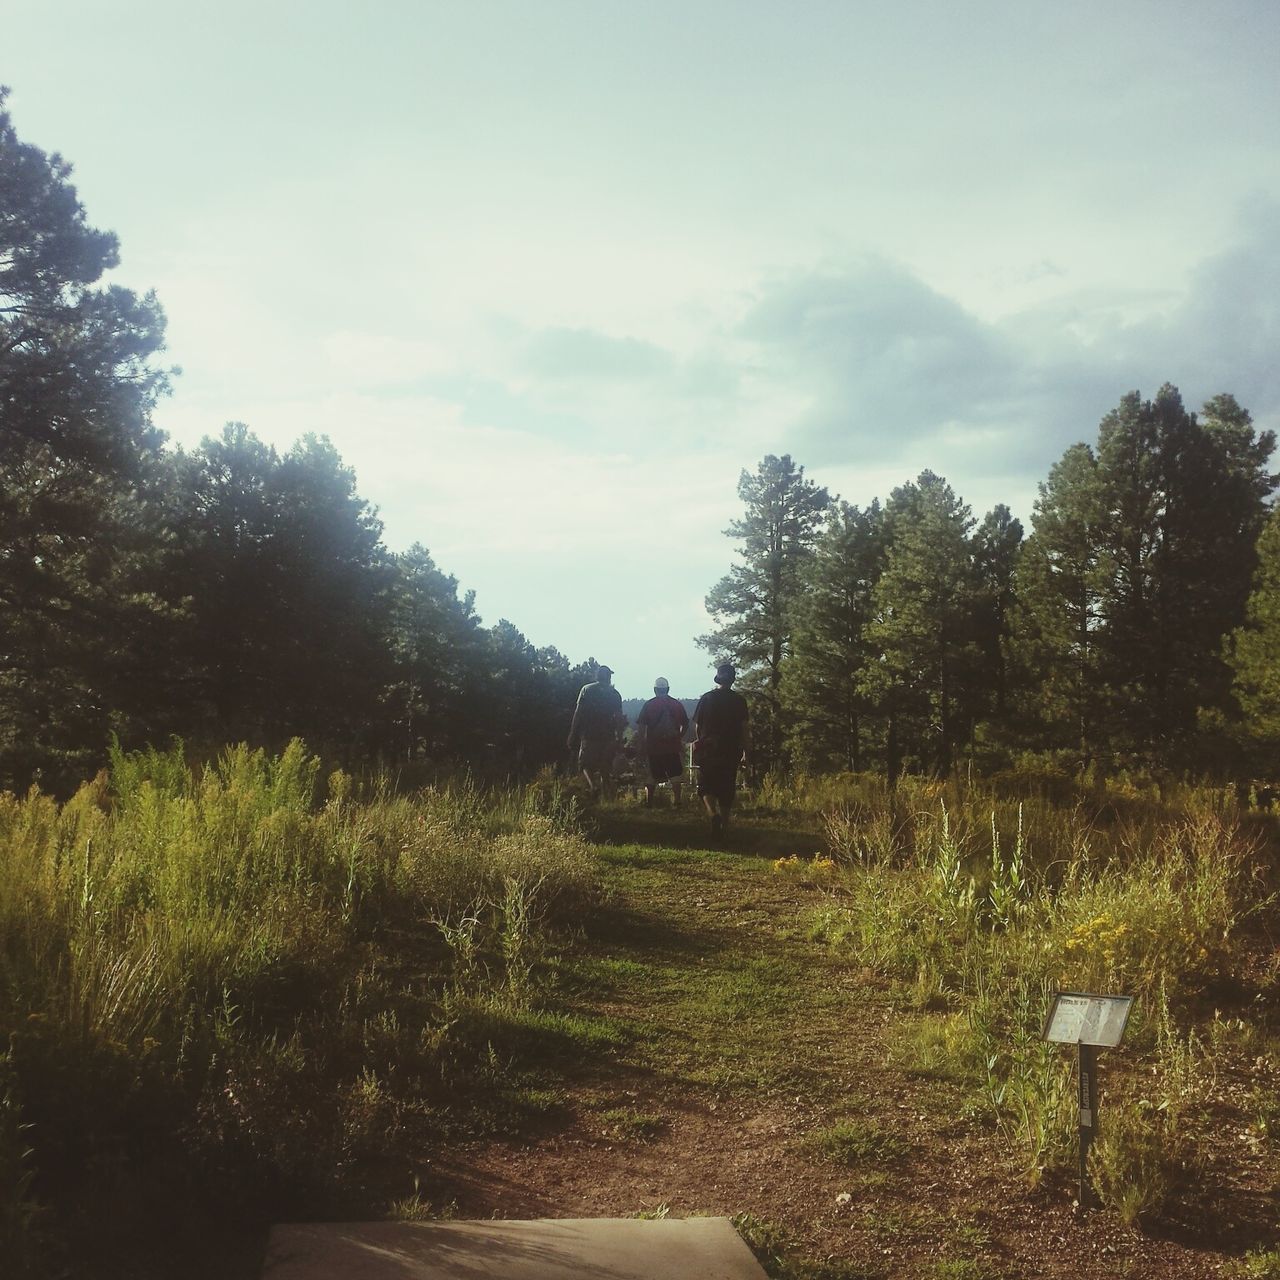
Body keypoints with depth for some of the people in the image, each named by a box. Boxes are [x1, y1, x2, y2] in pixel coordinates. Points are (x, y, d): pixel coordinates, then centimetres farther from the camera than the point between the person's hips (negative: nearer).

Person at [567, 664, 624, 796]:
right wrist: (618, 739, 10)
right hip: (608, 737, 2)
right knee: (606, 768, 11)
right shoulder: (615, 694, 6)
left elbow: (578, 713, -3)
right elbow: (619, 719, 5)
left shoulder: (586, 690, 1)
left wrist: (572, 736, 0)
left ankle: (593, 785, -19)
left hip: (589, 735, -2)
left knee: (585, 764, 5)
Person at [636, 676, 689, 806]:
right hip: (673, 747, 1)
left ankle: (648, 804, 10)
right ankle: (677, 802, 5)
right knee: (675, 778, 8)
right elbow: (685, 724, 8)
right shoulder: (677, 704, 2)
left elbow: (641, 726, -6)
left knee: (651, 780, 9)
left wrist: (643, 745, 0)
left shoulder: (649, 705, -3)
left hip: (653, 747, -1)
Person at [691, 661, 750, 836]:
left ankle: (713, 814, -20)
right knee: (727, 788, 10)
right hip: (731, 751, 1)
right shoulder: (739, 700, 0)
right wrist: (745, 751, 4)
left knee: (706, 786, 6)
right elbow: (744, 728, -3)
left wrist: (698, 743, 19)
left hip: (708, 750, -1)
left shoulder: (706, 698, 0)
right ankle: (724, 823, 11)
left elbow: (697, 725, 4)